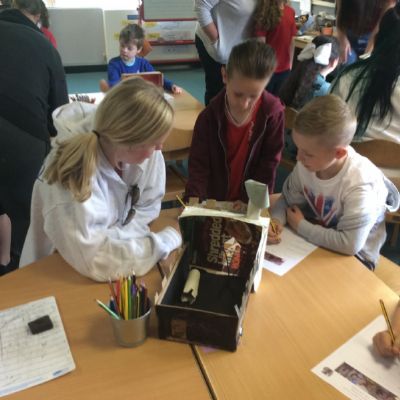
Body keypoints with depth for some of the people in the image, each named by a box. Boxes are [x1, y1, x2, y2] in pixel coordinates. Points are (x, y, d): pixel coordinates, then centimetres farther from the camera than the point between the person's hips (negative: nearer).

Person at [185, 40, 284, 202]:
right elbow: (198, 165, -11)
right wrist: (193, 201, -25)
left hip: (250, 202, 0)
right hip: (214, 200, 1)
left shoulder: (273, 112, -14)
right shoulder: (209, 116, -14)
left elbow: (269, 161, -6)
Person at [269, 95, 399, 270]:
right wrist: (276, 220, -23)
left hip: (353, 255, -4)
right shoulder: (308, 162, -18)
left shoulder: (359, 185, -33)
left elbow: (349, 244, -33)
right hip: (315, 238, 5)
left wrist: (301, 227, -23)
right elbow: (288, 200, -2)